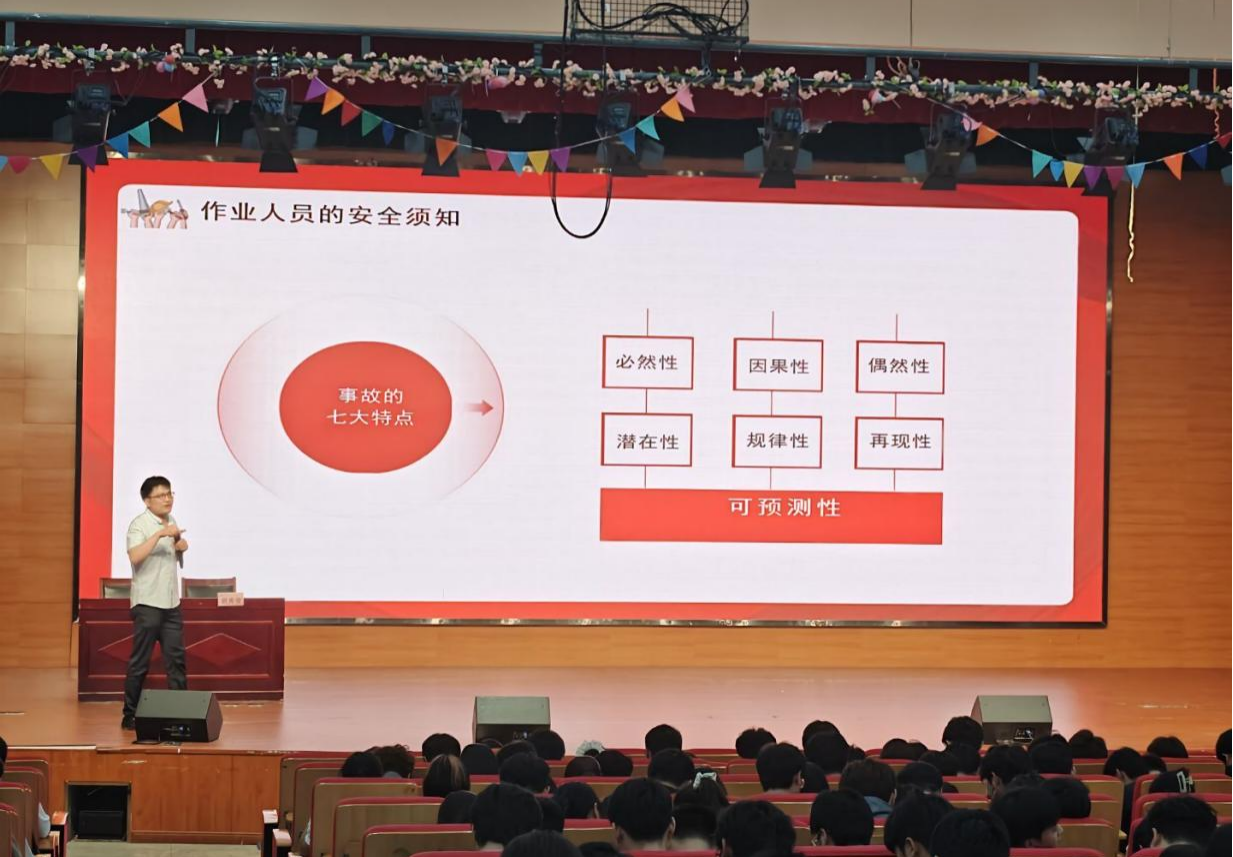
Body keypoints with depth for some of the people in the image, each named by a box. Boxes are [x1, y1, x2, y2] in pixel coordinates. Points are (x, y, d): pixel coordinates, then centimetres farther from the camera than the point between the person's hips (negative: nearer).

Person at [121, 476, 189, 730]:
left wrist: (181, 546, 7)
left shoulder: (172, 522, 13)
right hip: (147, 603, -7)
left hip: (171, 602, 7)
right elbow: (135, 556, -29)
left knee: (176, 659, 7)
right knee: (140, 662, -3)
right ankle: (130, 715, 3)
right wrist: (160, 534, -32)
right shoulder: (139, 525, -10)